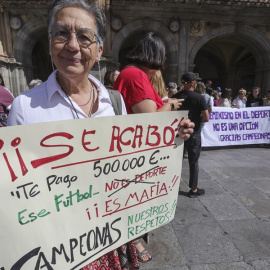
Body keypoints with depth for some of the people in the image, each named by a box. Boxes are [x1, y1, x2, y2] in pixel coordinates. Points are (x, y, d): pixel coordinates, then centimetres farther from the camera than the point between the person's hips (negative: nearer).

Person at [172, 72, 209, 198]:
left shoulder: (175, 97, -1)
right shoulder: (199, 98, -12)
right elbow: (206, 118, -13)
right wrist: (197, 119, 5)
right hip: (193, 134, -3)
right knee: (193, 162, 8)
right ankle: (193, 189, 18)